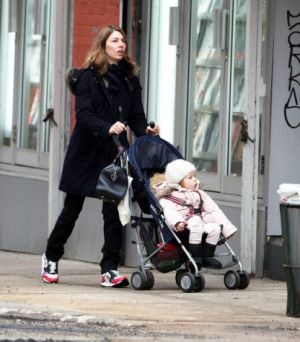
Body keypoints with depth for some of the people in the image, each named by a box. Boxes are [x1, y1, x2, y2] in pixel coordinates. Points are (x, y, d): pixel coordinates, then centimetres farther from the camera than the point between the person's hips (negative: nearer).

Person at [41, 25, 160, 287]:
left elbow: (136, 116, 8)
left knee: (114, 211, -4)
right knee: (72, 208, 9)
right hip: (87, 152, -3)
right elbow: (83, 115, -15)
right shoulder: (89, 77, -5)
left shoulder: (130, 79, 9)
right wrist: (107, 128, -31)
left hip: (116, 152, 3)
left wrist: (146, 129, -14)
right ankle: (51, 258, 27)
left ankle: (110, 269, -3)